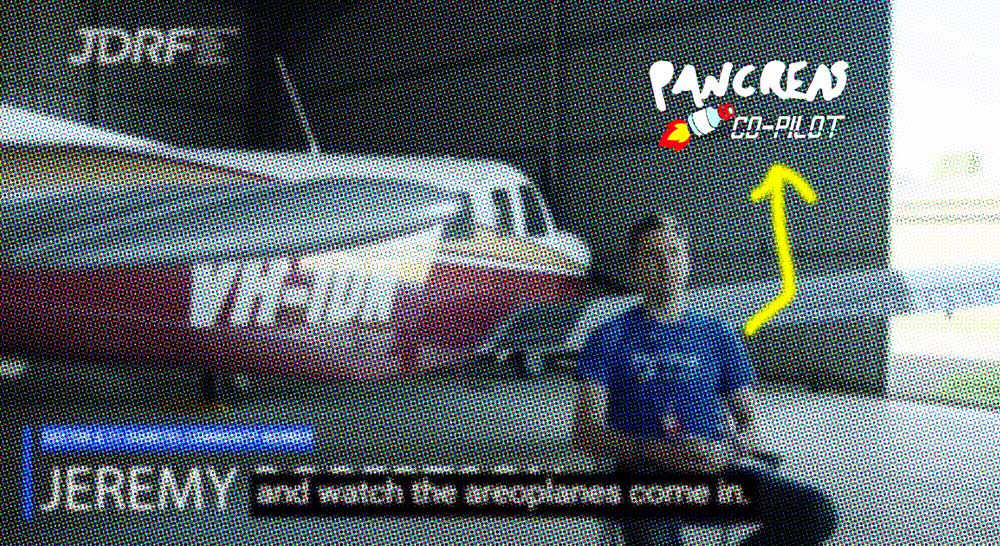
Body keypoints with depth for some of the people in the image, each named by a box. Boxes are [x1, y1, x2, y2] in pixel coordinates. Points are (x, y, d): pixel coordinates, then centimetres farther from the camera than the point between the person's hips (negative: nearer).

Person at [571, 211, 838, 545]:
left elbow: (749, 422, 16)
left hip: (713, 468, 4)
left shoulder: (718, 335, 19)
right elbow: (586, 433, -1)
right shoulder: (611, 338, 8)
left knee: (816, 510, -19)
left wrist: (727, 451, -9)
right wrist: (663, 452, -16)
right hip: (643, 471, -4)